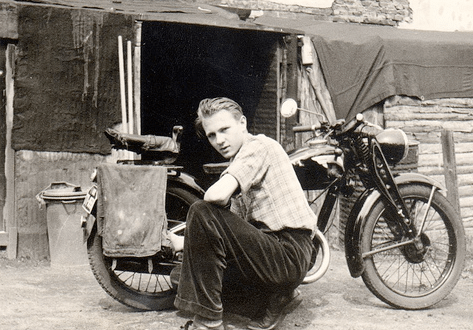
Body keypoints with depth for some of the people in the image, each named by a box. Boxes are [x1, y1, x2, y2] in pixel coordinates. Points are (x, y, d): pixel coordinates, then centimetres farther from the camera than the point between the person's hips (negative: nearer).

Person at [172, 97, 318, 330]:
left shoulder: (259, 146, -8)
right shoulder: (240, 158, 23)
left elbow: (216, 195, -24)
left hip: (289, 253, -10)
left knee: (202, 213, -19)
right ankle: (281, 294, 14)